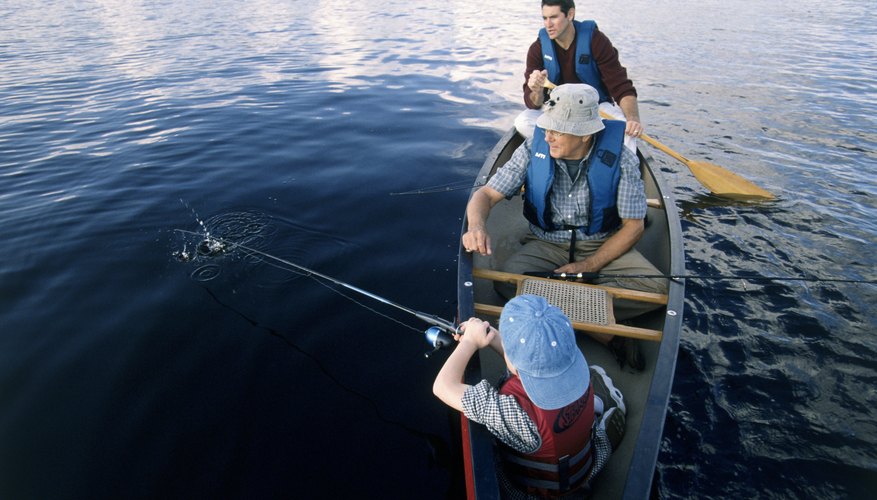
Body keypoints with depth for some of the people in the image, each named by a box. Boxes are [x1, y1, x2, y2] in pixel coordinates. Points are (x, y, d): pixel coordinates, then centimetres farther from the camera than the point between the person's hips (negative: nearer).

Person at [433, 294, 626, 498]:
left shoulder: (516, 413, -43)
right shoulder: (577, 371, -26)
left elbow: (443, 386, -31)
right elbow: (531, 356, -3)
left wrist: (470, 341, -19)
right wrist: (490, 336, -8)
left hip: (532, 491, -4)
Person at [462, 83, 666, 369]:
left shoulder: (619, 159, -12)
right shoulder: (533, 150, -9)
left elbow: (634, 225, -8)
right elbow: (487, 194, -9)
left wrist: (587, 267, -18)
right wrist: (477, 226, -33)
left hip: (603, 246, 0)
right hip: (546, 244, 1)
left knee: (655, 288, -26)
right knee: (507, 282, -30)